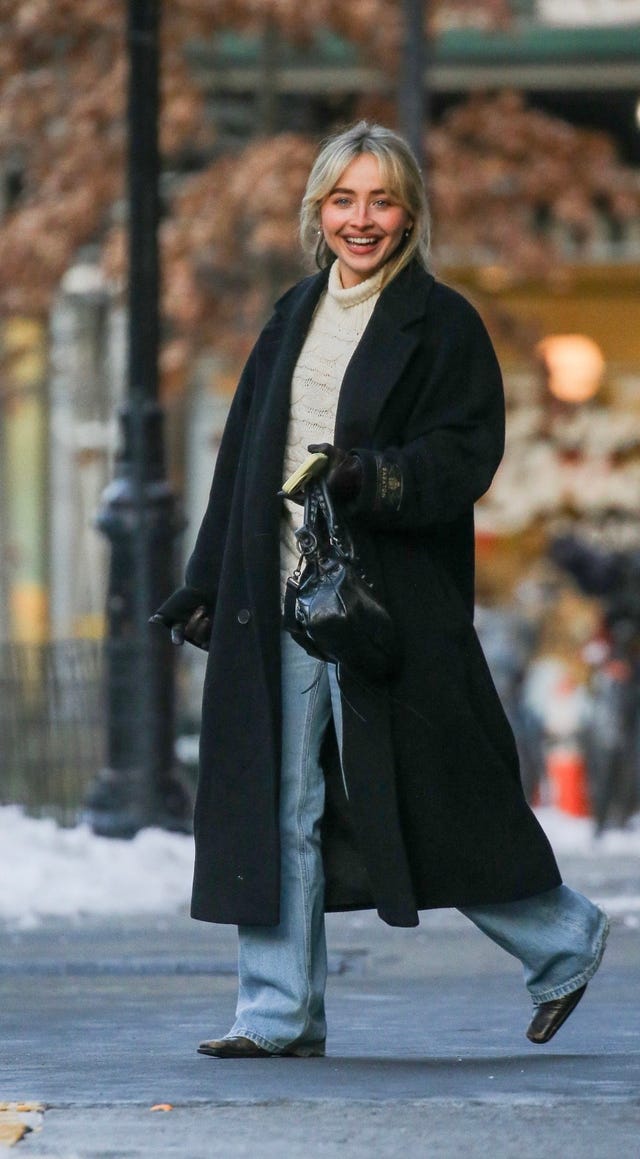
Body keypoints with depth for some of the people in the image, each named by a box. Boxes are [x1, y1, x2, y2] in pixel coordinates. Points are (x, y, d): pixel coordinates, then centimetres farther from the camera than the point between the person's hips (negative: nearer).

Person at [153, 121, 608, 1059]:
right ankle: (281, 1014, 7)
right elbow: (244, 458, 17)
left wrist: (373, 479, -28)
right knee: (281, 805, 3)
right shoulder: (295, 318, 14)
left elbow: (466, 458, -11)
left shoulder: (444, 324, -4)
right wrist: (208, 586, 14)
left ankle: (565, 942, 22)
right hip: (280, 600, 5)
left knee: (431, 799, 1)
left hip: (393, 601, -5)